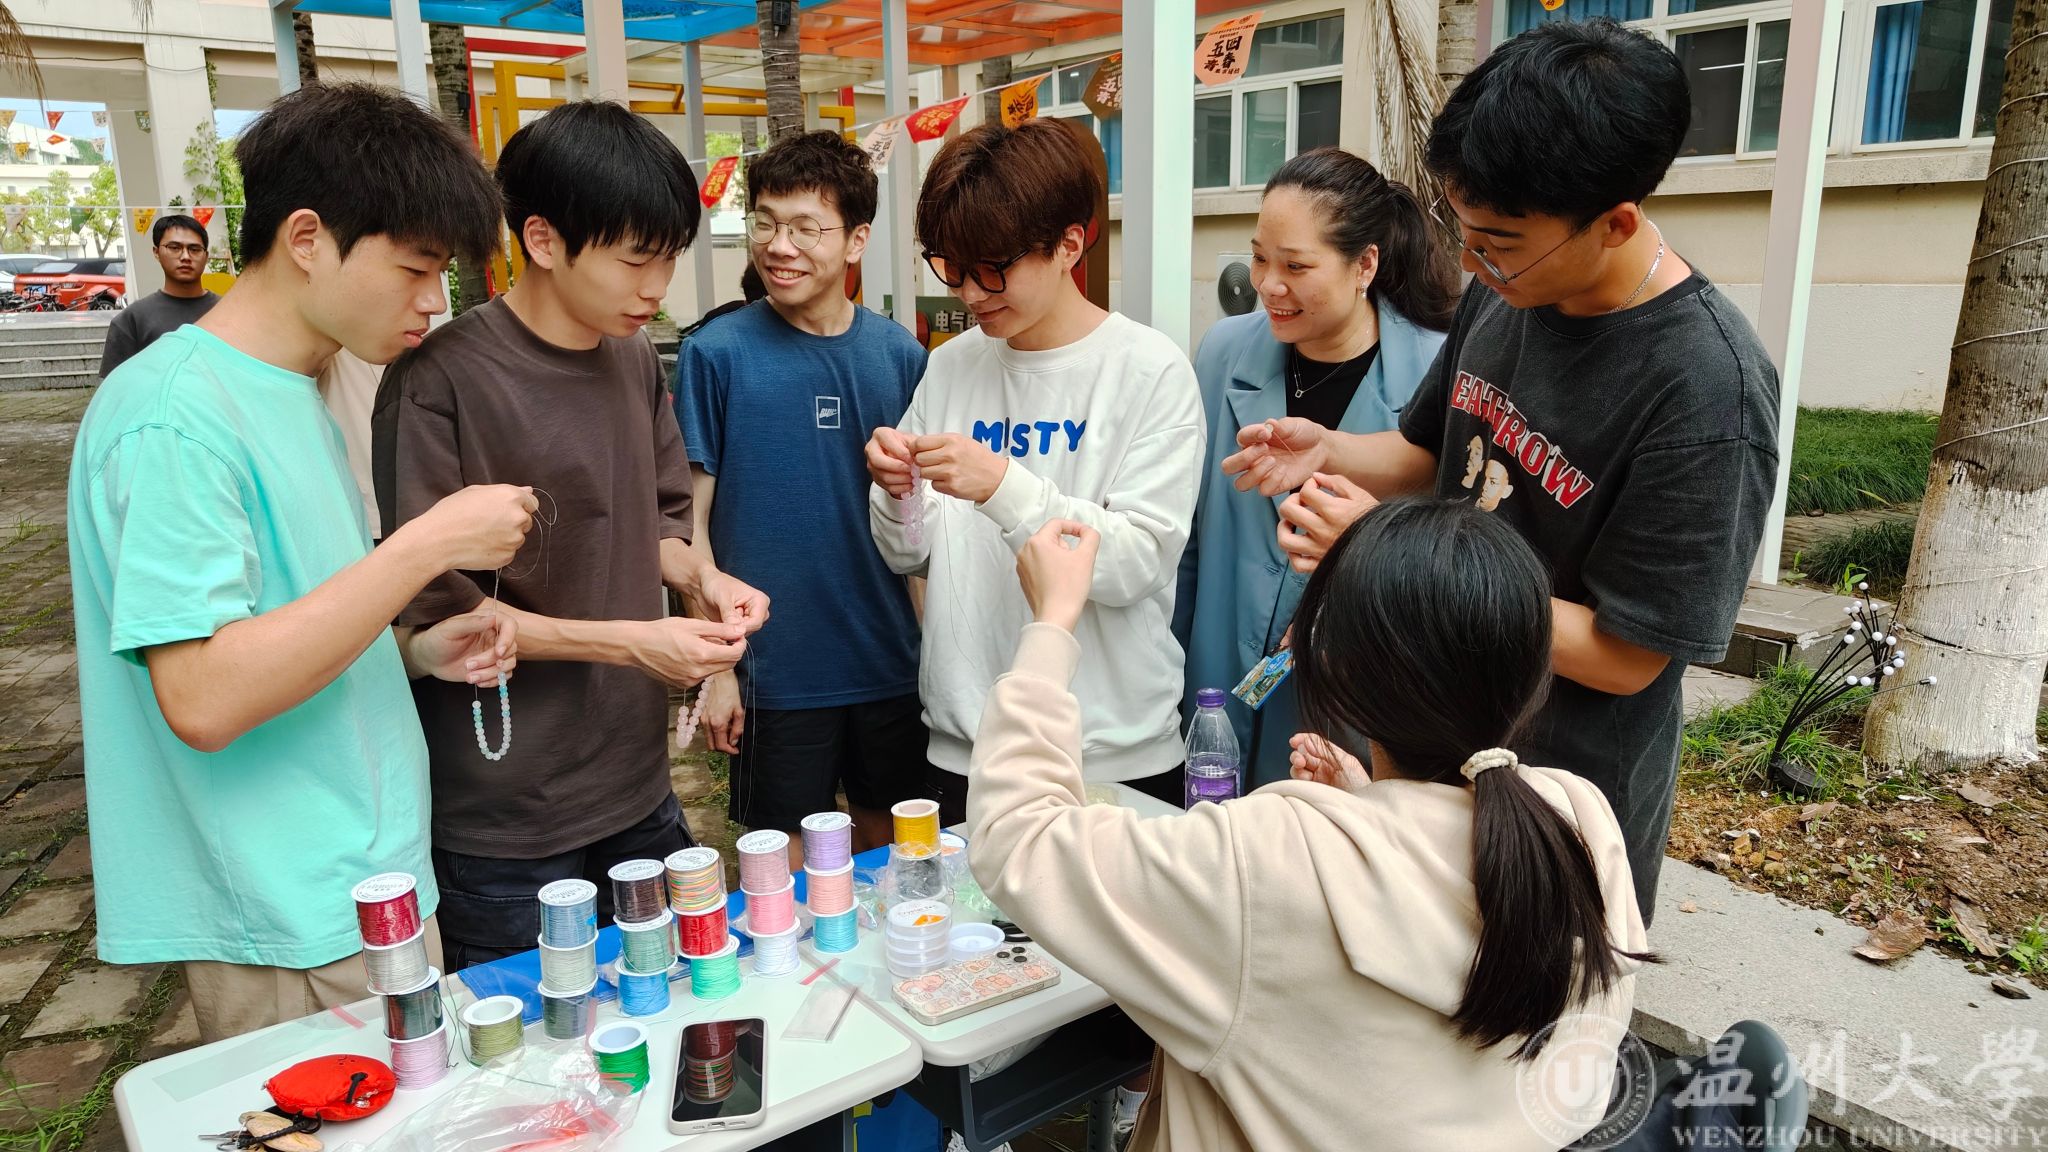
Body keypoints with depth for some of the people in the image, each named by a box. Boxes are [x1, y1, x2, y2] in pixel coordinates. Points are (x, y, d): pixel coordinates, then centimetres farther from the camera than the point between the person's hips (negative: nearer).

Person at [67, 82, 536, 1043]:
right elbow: (203, 696, -26)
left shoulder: (290, 397, 10)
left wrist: (418, 652, 0)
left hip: (371, 882, 9)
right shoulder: (178, 413, -19)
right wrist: (427, 543, -24)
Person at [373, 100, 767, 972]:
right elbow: (432, 606, -14)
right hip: (502, 831, -6)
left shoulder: (635, 361, 7)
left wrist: (698, 576, -5)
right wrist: (627, 641, -18)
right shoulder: (439, 382, -16)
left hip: (638, 793, 7)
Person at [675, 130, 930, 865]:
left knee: (892, 846, 18)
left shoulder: (898, 355, 0)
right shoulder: (717, 354, -8)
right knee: (784, 862, 11)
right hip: (775, 667, -3)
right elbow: (691, 517, -5)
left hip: (891, 660, 3)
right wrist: (714, 666, -7)